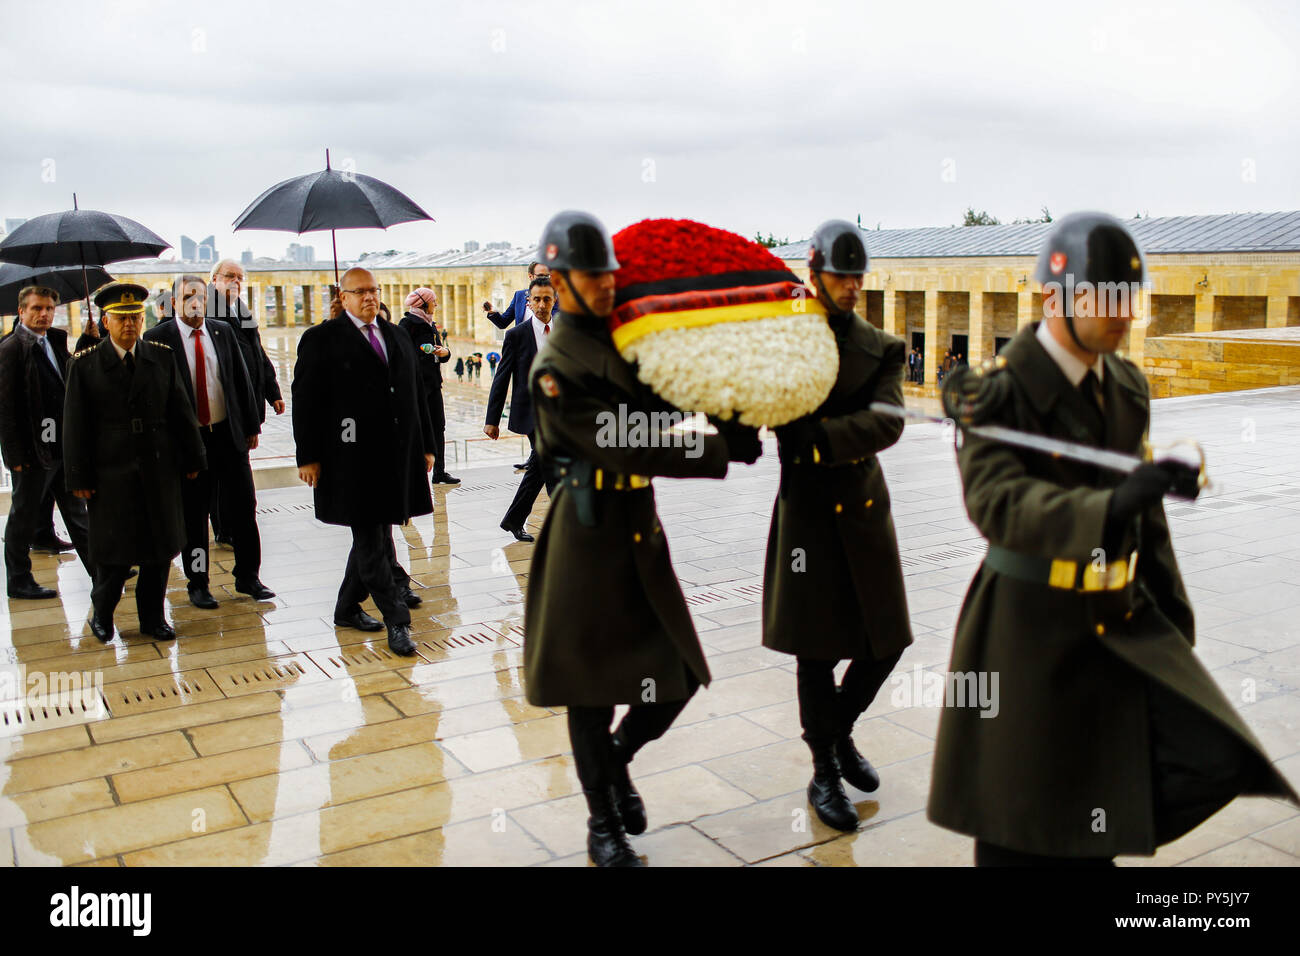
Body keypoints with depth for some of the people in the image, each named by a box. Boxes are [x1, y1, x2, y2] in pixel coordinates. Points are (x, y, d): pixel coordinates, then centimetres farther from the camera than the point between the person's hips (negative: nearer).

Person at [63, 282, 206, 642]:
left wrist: (192, 460, 8)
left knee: (160, 548, 8)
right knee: (113, 551, 5)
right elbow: (75, 425, -2)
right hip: (111, 474, -2)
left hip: (160, 471, 3)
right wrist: (79, 478, -5)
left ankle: (153, 617, 23)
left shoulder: (161, 358, 5)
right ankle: (101, 613, 28)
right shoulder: (84, 364, -1)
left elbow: (182, 412, 9)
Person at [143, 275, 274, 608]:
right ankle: (198, 584, 20)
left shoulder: (223, 331, 7)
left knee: (243, 508, 7)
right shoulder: (157, 338, -5)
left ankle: (248, 577, 21)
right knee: (193, 516, 6)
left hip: (229, 434, 3)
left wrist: (251, 426, 8)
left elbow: (242, 379, 11)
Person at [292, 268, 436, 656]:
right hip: (353, 456, -6)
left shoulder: (397, 336, 15)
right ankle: (396, 620, 2)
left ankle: (348, 608, 29)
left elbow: (416, 394, 17)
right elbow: (305, 400, -4)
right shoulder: (321, 339, -1)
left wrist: (425, 445, 13)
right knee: (370, 539, -3)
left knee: (375, 532, 13)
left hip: (396, 454, 6)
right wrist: (308, 456, -9)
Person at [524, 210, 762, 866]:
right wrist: (726, 451, -19)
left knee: (679, 676, 7)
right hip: (590, 536, -7)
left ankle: (616, 758, 36)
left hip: (641, 528, 7)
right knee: (593, 688, 7)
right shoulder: (554, 368, -14)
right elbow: (627, 449, -20)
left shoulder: (626, 341, 10)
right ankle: (603, 825, 26)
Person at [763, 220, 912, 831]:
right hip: (807, 510, -3)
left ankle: (840, 729, 37)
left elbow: (886, 424, -13)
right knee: (817, 648, 4)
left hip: (866, 505, 4)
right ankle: (824, 771, 22)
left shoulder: (882, 348, 4)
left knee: (886, 640, 9)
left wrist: (814, 436, -25)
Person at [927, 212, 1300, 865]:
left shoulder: (1127, 386, 7)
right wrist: (1110, 506, -44)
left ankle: (1090, 844, 17)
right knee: (1021, 826, 5)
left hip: (1124, 620, 6)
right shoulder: (1000, 392, -15)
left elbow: (1142, 507, 16)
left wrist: (1172, 608, 17)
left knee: (1211, 759, -6)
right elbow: (998, 503, -30)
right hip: (1033, 626, -6)